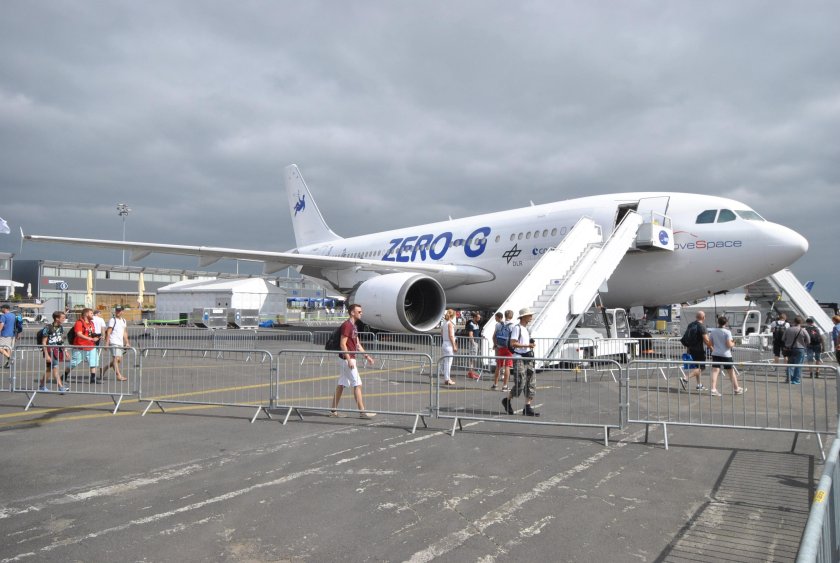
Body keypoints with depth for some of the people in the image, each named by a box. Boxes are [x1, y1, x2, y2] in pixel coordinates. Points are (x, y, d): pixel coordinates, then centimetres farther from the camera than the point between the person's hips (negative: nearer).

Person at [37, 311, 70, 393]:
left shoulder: (61, 328, 7)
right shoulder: (48, 328, -14)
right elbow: (44, 342, -14)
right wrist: (46, 355, -18)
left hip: (57, 350, 8)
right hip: (50, 350, -8)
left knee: (49, 369, 15)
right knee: (55, 368, -13)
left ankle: (41, 385, 29)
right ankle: (61, 387, -16)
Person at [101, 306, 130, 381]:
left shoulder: (123, 320, 19)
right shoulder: (112, 320, -3)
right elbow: (108, 332, -7)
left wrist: (127, 343, 19)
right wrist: (107, 343, -13)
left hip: (120, 343, 8)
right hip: (113, 342, -8)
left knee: (119, 360, 9)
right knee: (116, 358, -14)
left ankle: (105, 369, 25)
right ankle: (119, 375, -17)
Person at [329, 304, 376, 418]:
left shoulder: (353, 326, 15)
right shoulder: (347, 325, -15)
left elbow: (357, 344, 20)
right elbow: (342, 344, -20)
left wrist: (366, 355, 16)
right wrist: (349, 360, -22)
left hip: (349, 358, 10)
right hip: (347, 358, -10)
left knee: (341, 384, 11)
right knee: (357, 384, -6)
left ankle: (334, 410, 16)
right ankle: (362, 411, -2)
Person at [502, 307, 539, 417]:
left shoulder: (526, 328, 17)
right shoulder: (517, 328, -10)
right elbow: (513, 343, -18)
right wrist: (527, 345, -20)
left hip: (527, 358, 9)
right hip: (519, 358, -9)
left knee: (531, 384, 2)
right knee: (520, 384, -10)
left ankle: (527, 408, 4)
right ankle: (507, 400, 12)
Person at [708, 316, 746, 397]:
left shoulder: (712, 331, 3)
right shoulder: (727, 332, -10)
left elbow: (710, 343, 9)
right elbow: (729, 344, -14)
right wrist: (733, 344, 7)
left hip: (716, 354, 3)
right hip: (726, 355, -3)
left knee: (715, 371, -3)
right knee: (731, 372, 12)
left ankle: (713, 389, -13)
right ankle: (736, 389, 26)